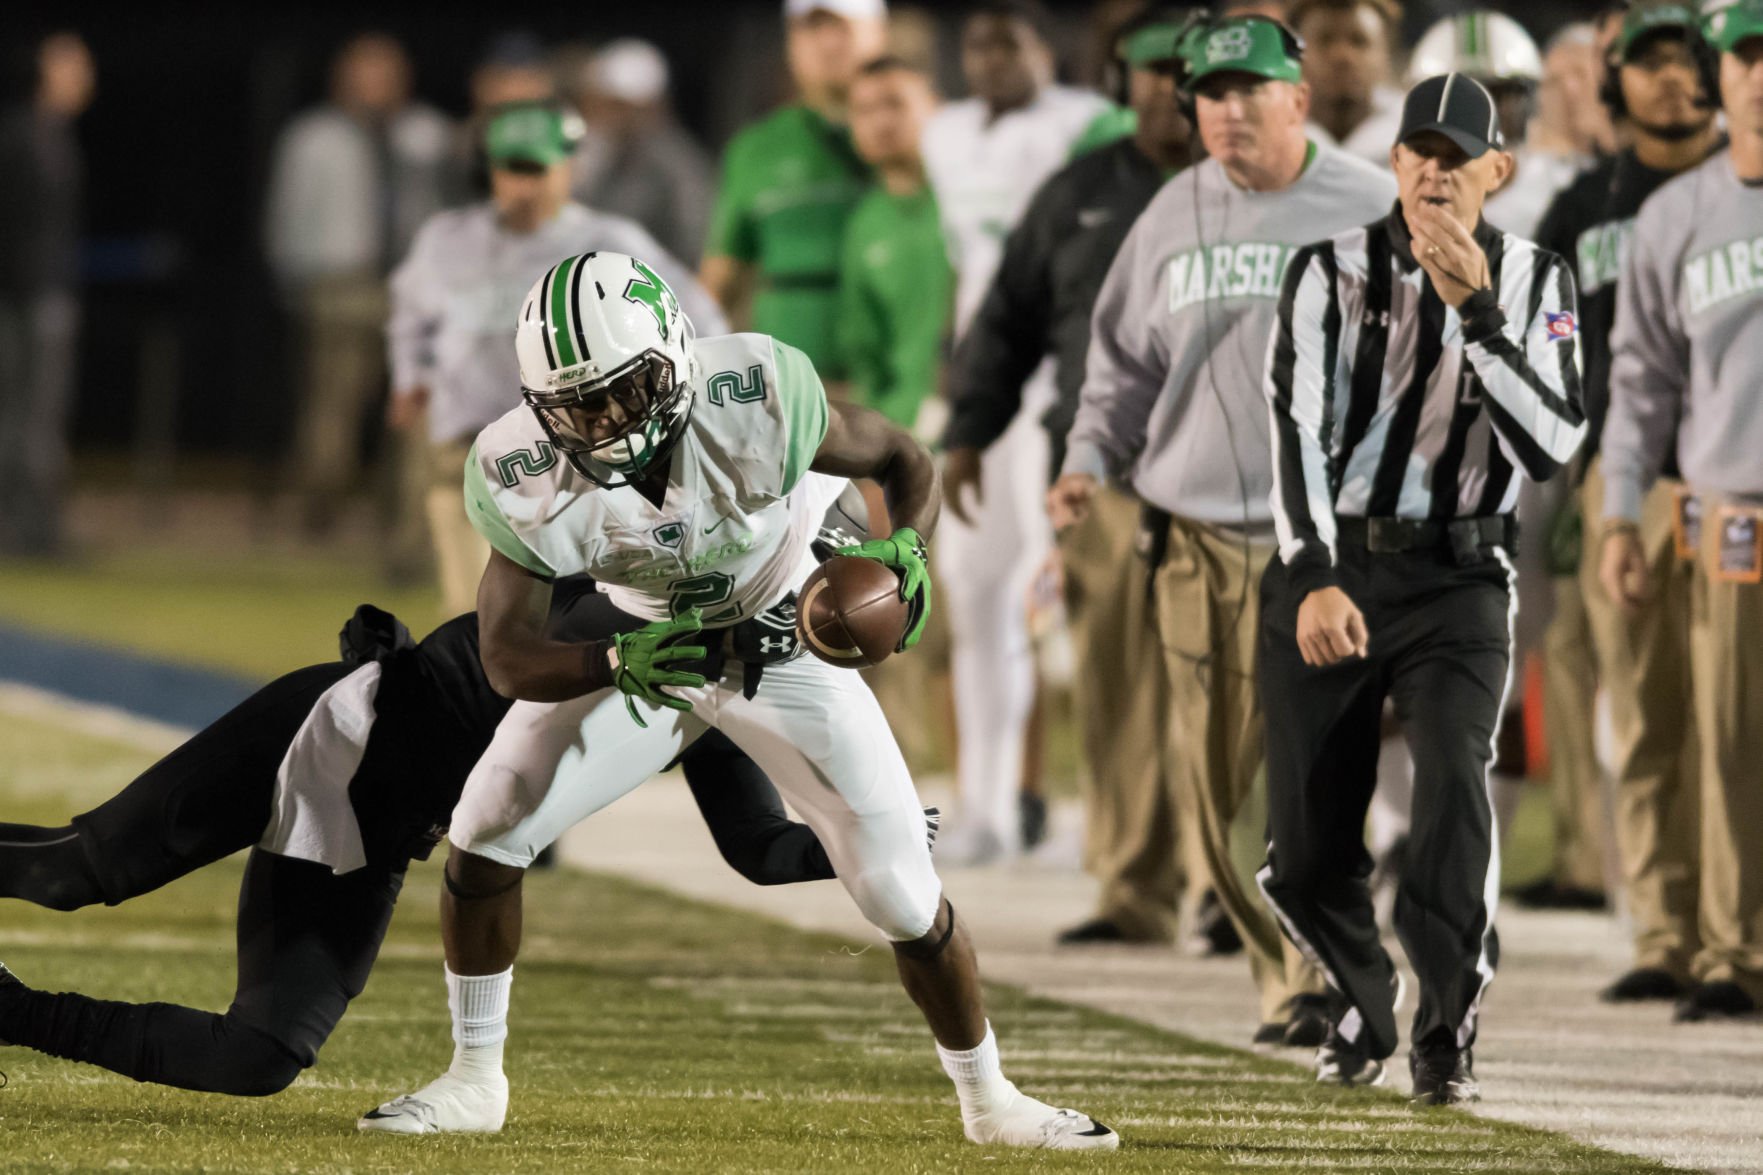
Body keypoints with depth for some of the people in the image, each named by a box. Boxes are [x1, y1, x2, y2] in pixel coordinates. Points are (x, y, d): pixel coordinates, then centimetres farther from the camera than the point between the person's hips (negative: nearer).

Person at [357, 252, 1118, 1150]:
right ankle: (474, 1081, 9)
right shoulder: (531, 481, -29)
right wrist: (625, 664, -40)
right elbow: (508, 660, -21)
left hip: (784, 639, -1)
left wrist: (907, 554, -38)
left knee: (901, 892, -4)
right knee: (486, 830, -11)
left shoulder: (758, 398, -34)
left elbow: (905, 463, -16)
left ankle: (987, 1100, 20)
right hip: (641, 647, 1)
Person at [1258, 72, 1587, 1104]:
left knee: (1455, 778, -25)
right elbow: (1300, 433, -16)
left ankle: (1449, 1039, -16)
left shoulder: (1536, 283, 1)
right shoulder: (1333, 273, -4)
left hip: (1458, 583, 0)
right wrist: (1313, 581, -30)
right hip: (1329, 572, 0)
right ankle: (1362, 1011, 32)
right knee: (1306, 854, 2)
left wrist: (1475, 311, -21)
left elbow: (1553, 447, -12)